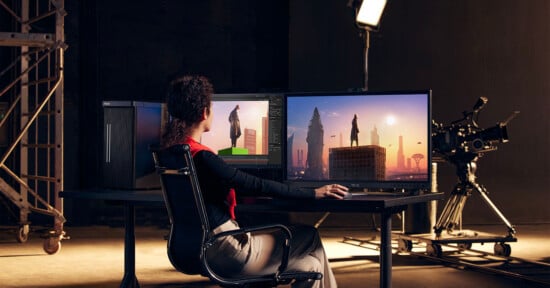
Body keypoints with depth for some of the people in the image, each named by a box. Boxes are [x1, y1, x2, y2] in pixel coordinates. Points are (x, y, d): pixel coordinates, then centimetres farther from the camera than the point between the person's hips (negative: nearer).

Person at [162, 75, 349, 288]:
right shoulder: (202, 158, -23)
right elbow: (258, 186, -21)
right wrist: (313, 194, -14)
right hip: (225, 252, -9)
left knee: (310, 266, 16)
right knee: (310, 236, 8)